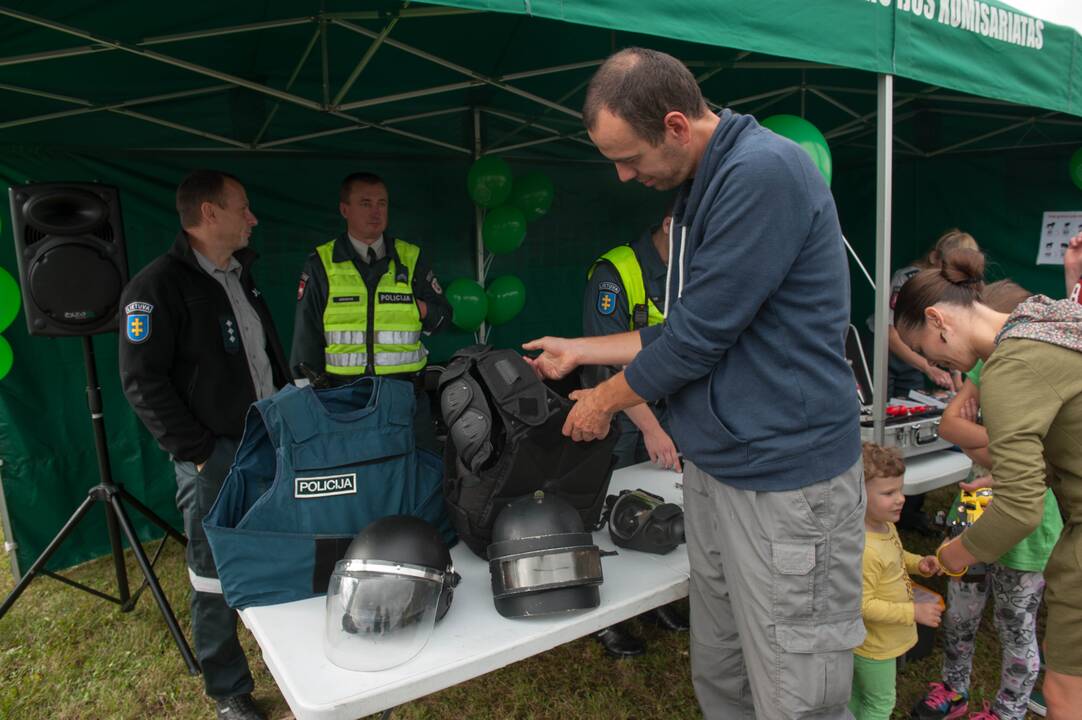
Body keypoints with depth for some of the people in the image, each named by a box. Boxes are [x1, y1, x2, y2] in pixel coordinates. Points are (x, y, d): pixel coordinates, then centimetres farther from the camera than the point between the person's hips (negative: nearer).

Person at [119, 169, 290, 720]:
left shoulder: (240, 276, 13)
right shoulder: (158, 286, -12)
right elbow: (143, 383, -15)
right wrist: (199, 452, -16)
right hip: (214, 458, -7)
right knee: (217, 579, 6)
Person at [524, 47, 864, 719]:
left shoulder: (765, 171, -18)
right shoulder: (699, 189, 14)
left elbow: (699, 335, -18)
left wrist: (605, 400, -2)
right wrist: (579, 351, 23)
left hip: (786, 482, -9)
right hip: (713, 466, 9)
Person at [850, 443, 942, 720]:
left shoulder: (885, 525, -8)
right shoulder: (863, 550, -38)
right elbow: (862, 605, -32)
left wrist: (917, 563, -6)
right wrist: (914, 612, -27)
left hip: (880, 638, 8)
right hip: (873, 645, -8)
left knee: (858, 694, 29)